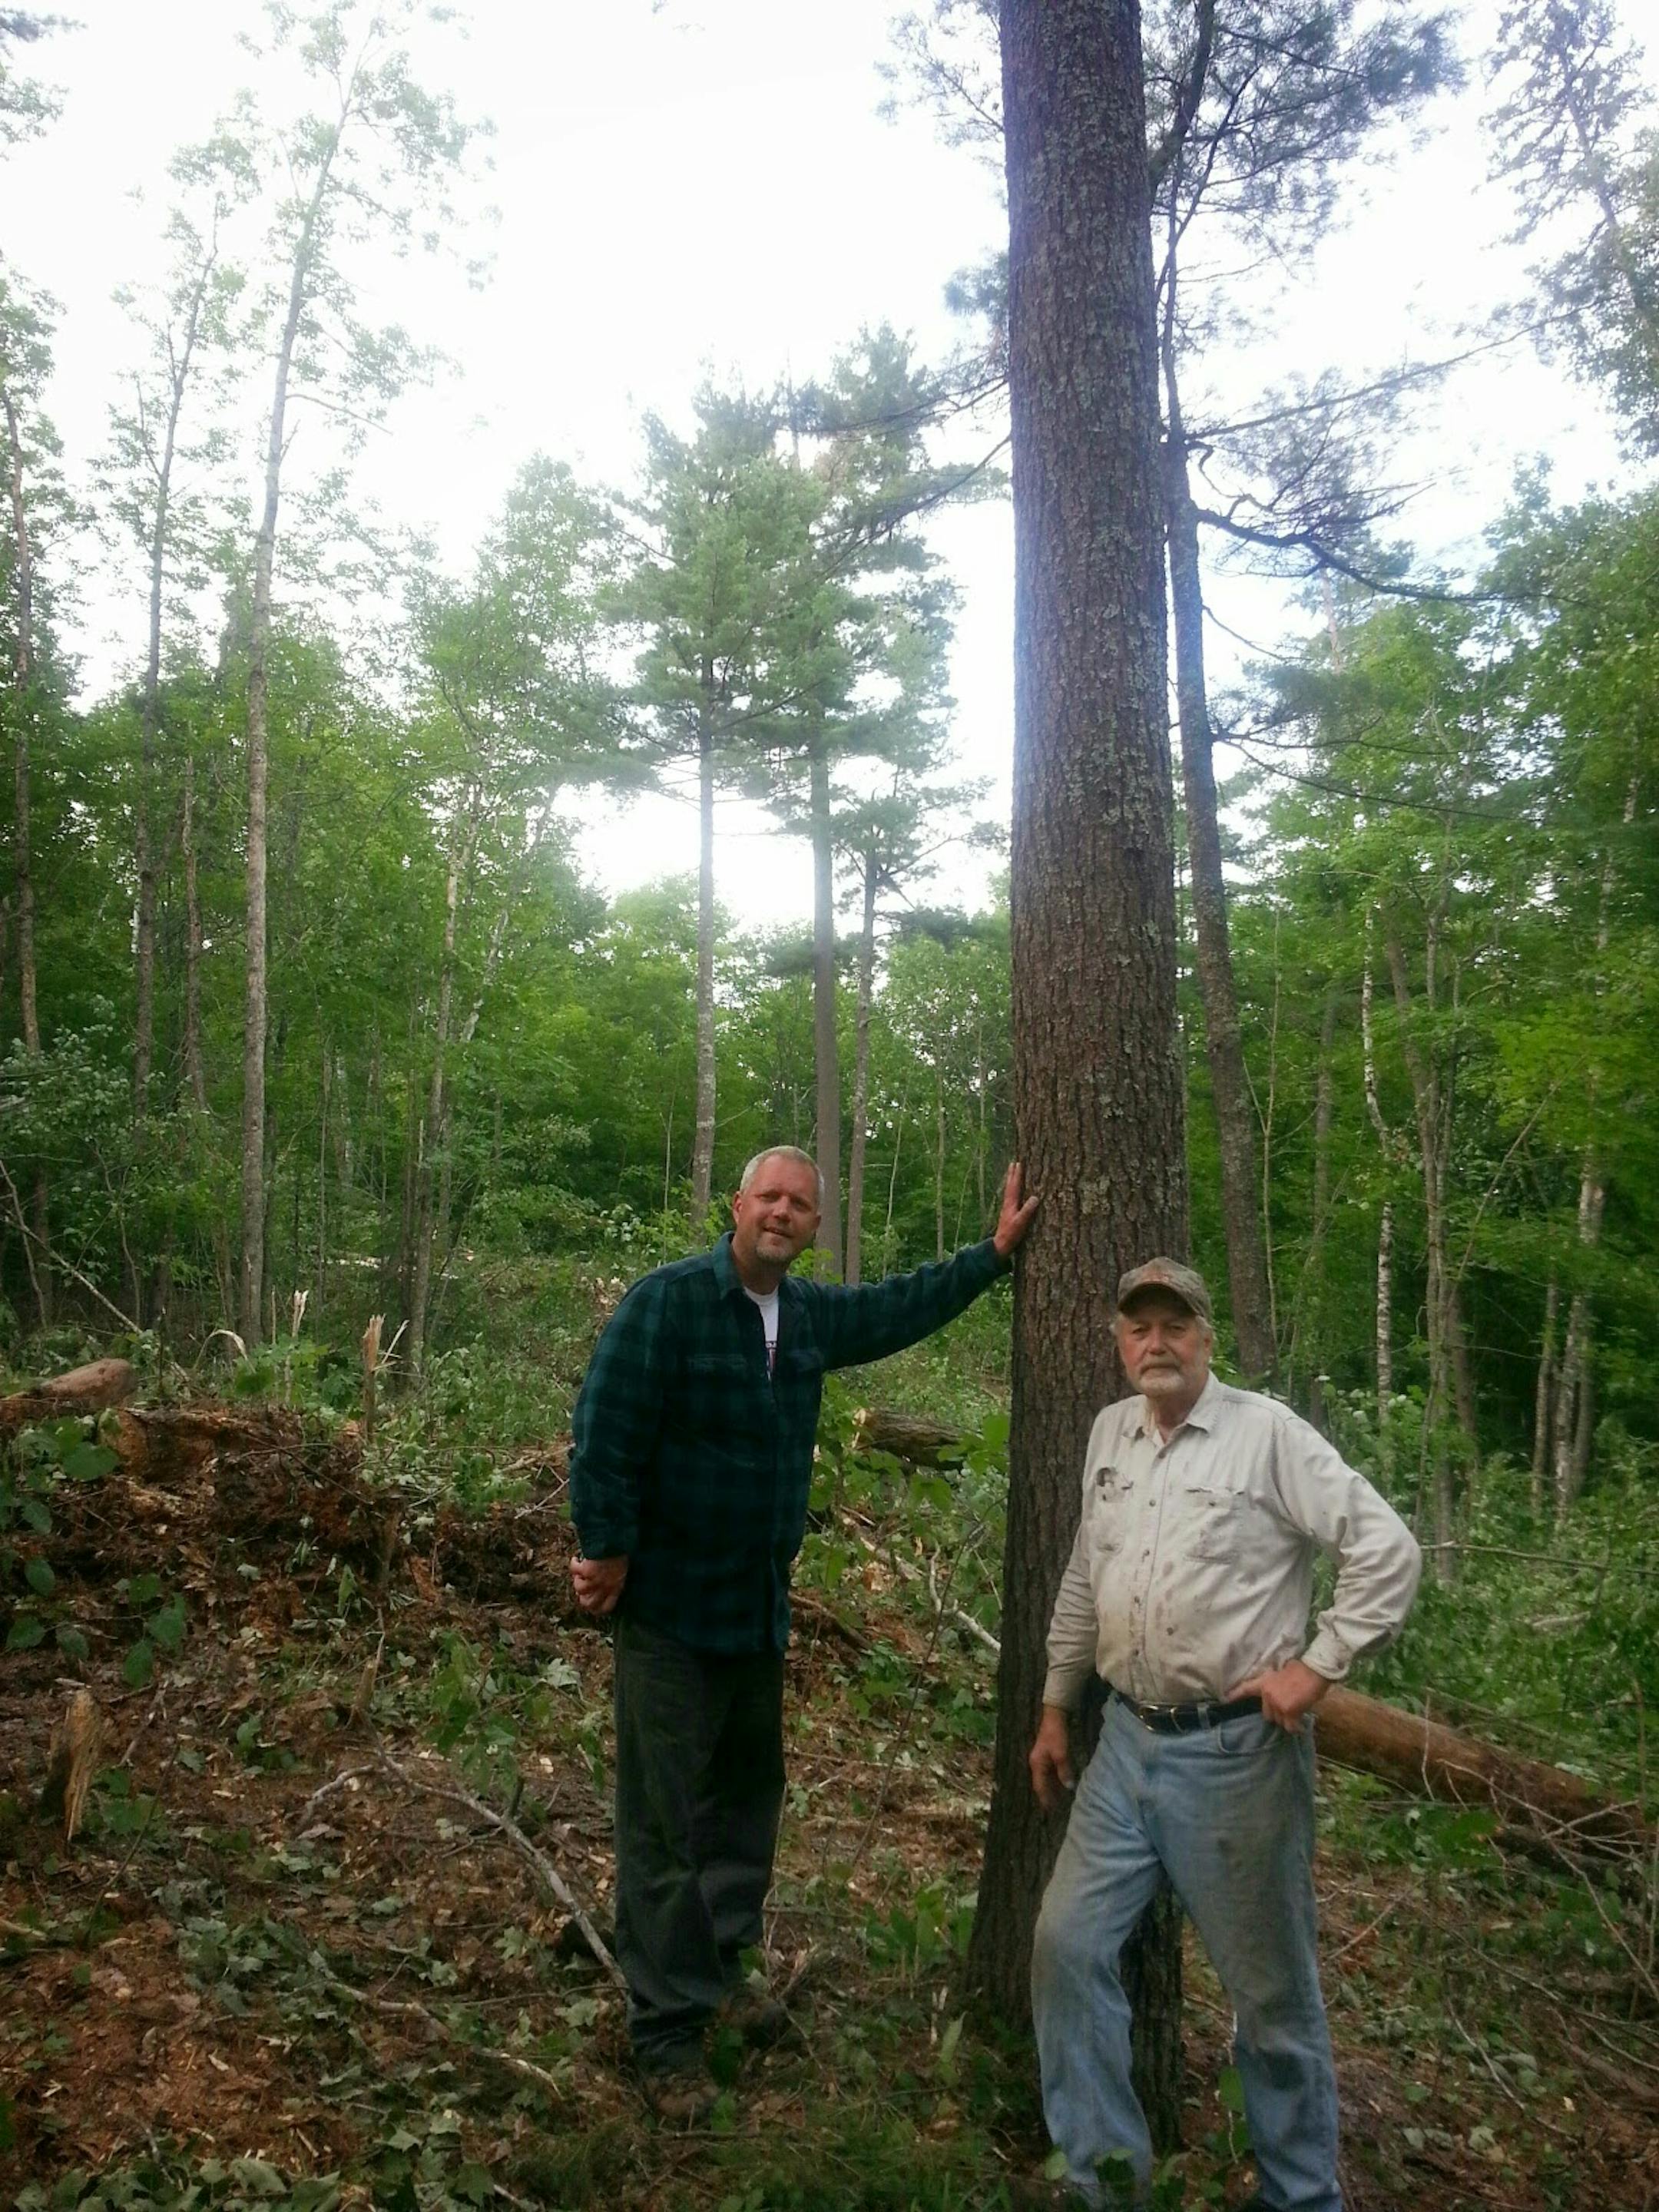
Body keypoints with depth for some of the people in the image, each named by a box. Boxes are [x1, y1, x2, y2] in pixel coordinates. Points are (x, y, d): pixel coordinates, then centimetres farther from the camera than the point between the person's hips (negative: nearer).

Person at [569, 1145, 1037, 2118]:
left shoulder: (812, 1314, 6)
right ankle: (670, 2030, 13)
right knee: (666, 1824, 0)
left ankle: (723, 1982, 36)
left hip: (762, 1608, 8)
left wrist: (995, 1254, 21)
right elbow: (606, 1435, -18)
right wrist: (608, 1553, -17)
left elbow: (905, 1306, 22)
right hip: (671, 1608, -7)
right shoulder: (669, 1301, -16)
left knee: (747, 1803, 19)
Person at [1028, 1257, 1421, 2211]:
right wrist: (1056, 1708, 19)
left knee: (1272, 1985, 9)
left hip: (1239, 1750, -6)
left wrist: (1318, 1666, -14)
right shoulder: (1111, 1434, 7)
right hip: (1129, 1742, 6)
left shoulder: (1268, 1434, -11)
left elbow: (1390, 1550, -13)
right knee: (1069, 1944, 6)